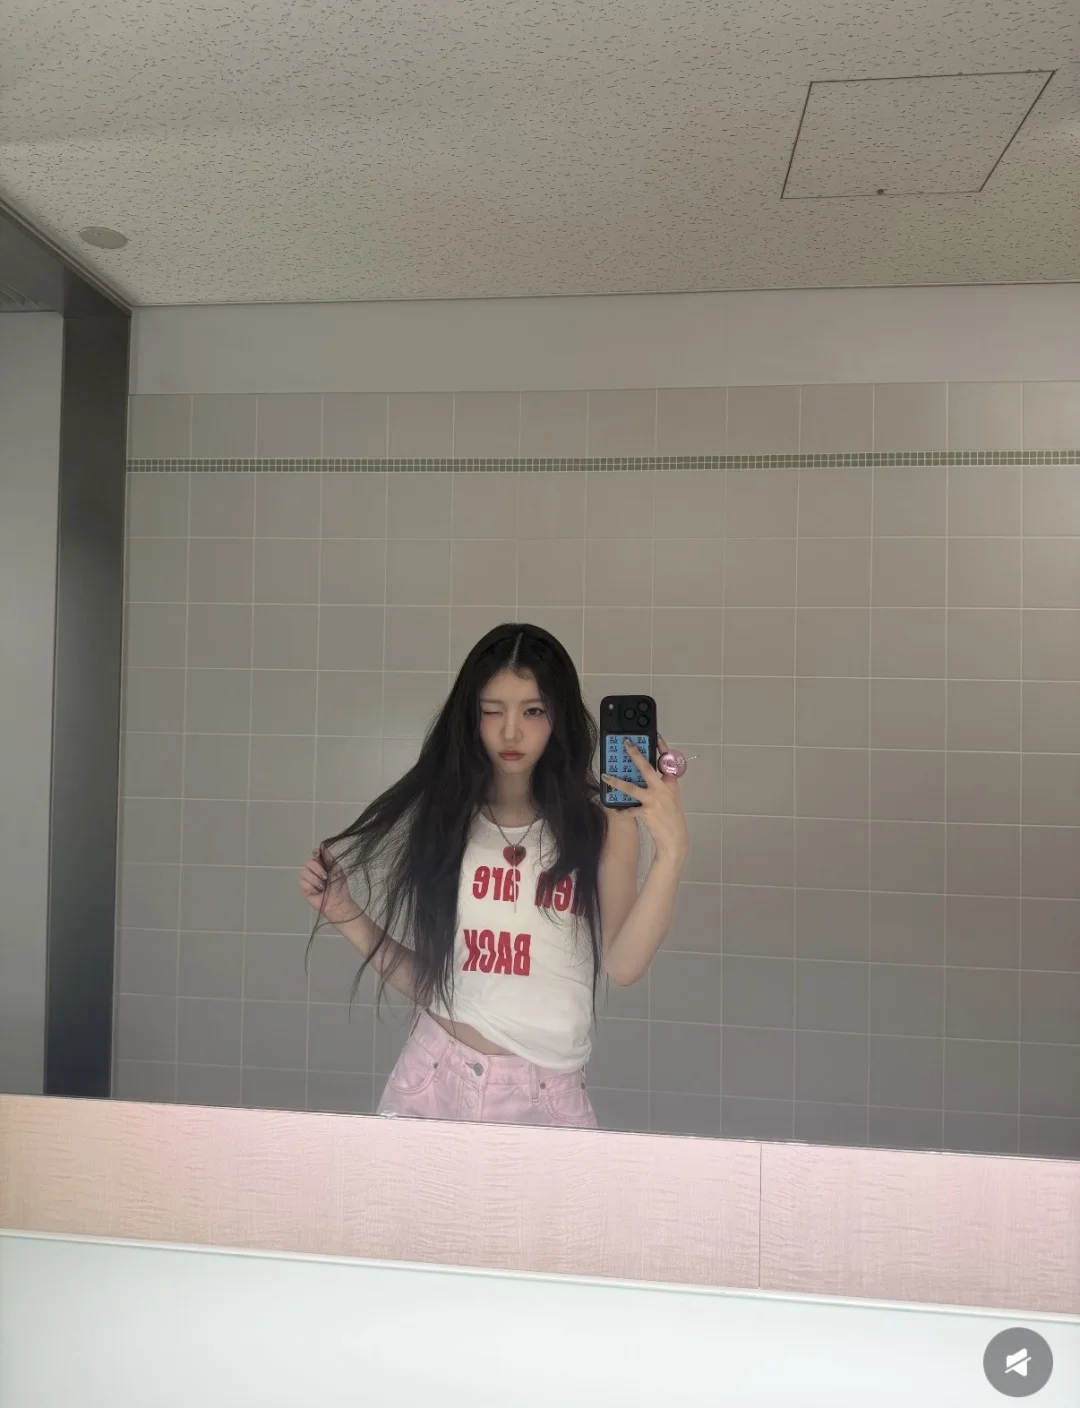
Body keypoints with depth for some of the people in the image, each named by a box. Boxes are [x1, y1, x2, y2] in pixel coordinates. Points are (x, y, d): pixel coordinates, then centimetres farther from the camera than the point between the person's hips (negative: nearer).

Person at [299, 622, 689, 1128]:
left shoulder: (602, 824, -3)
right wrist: (347, 915, -4)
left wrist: (672, 853, -27)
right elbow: (425, 981, 5)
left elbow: (623, 965, -17)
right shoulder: (441, 817, 2)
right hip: (434, 1080, 1)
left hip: (546, 1095, -1)